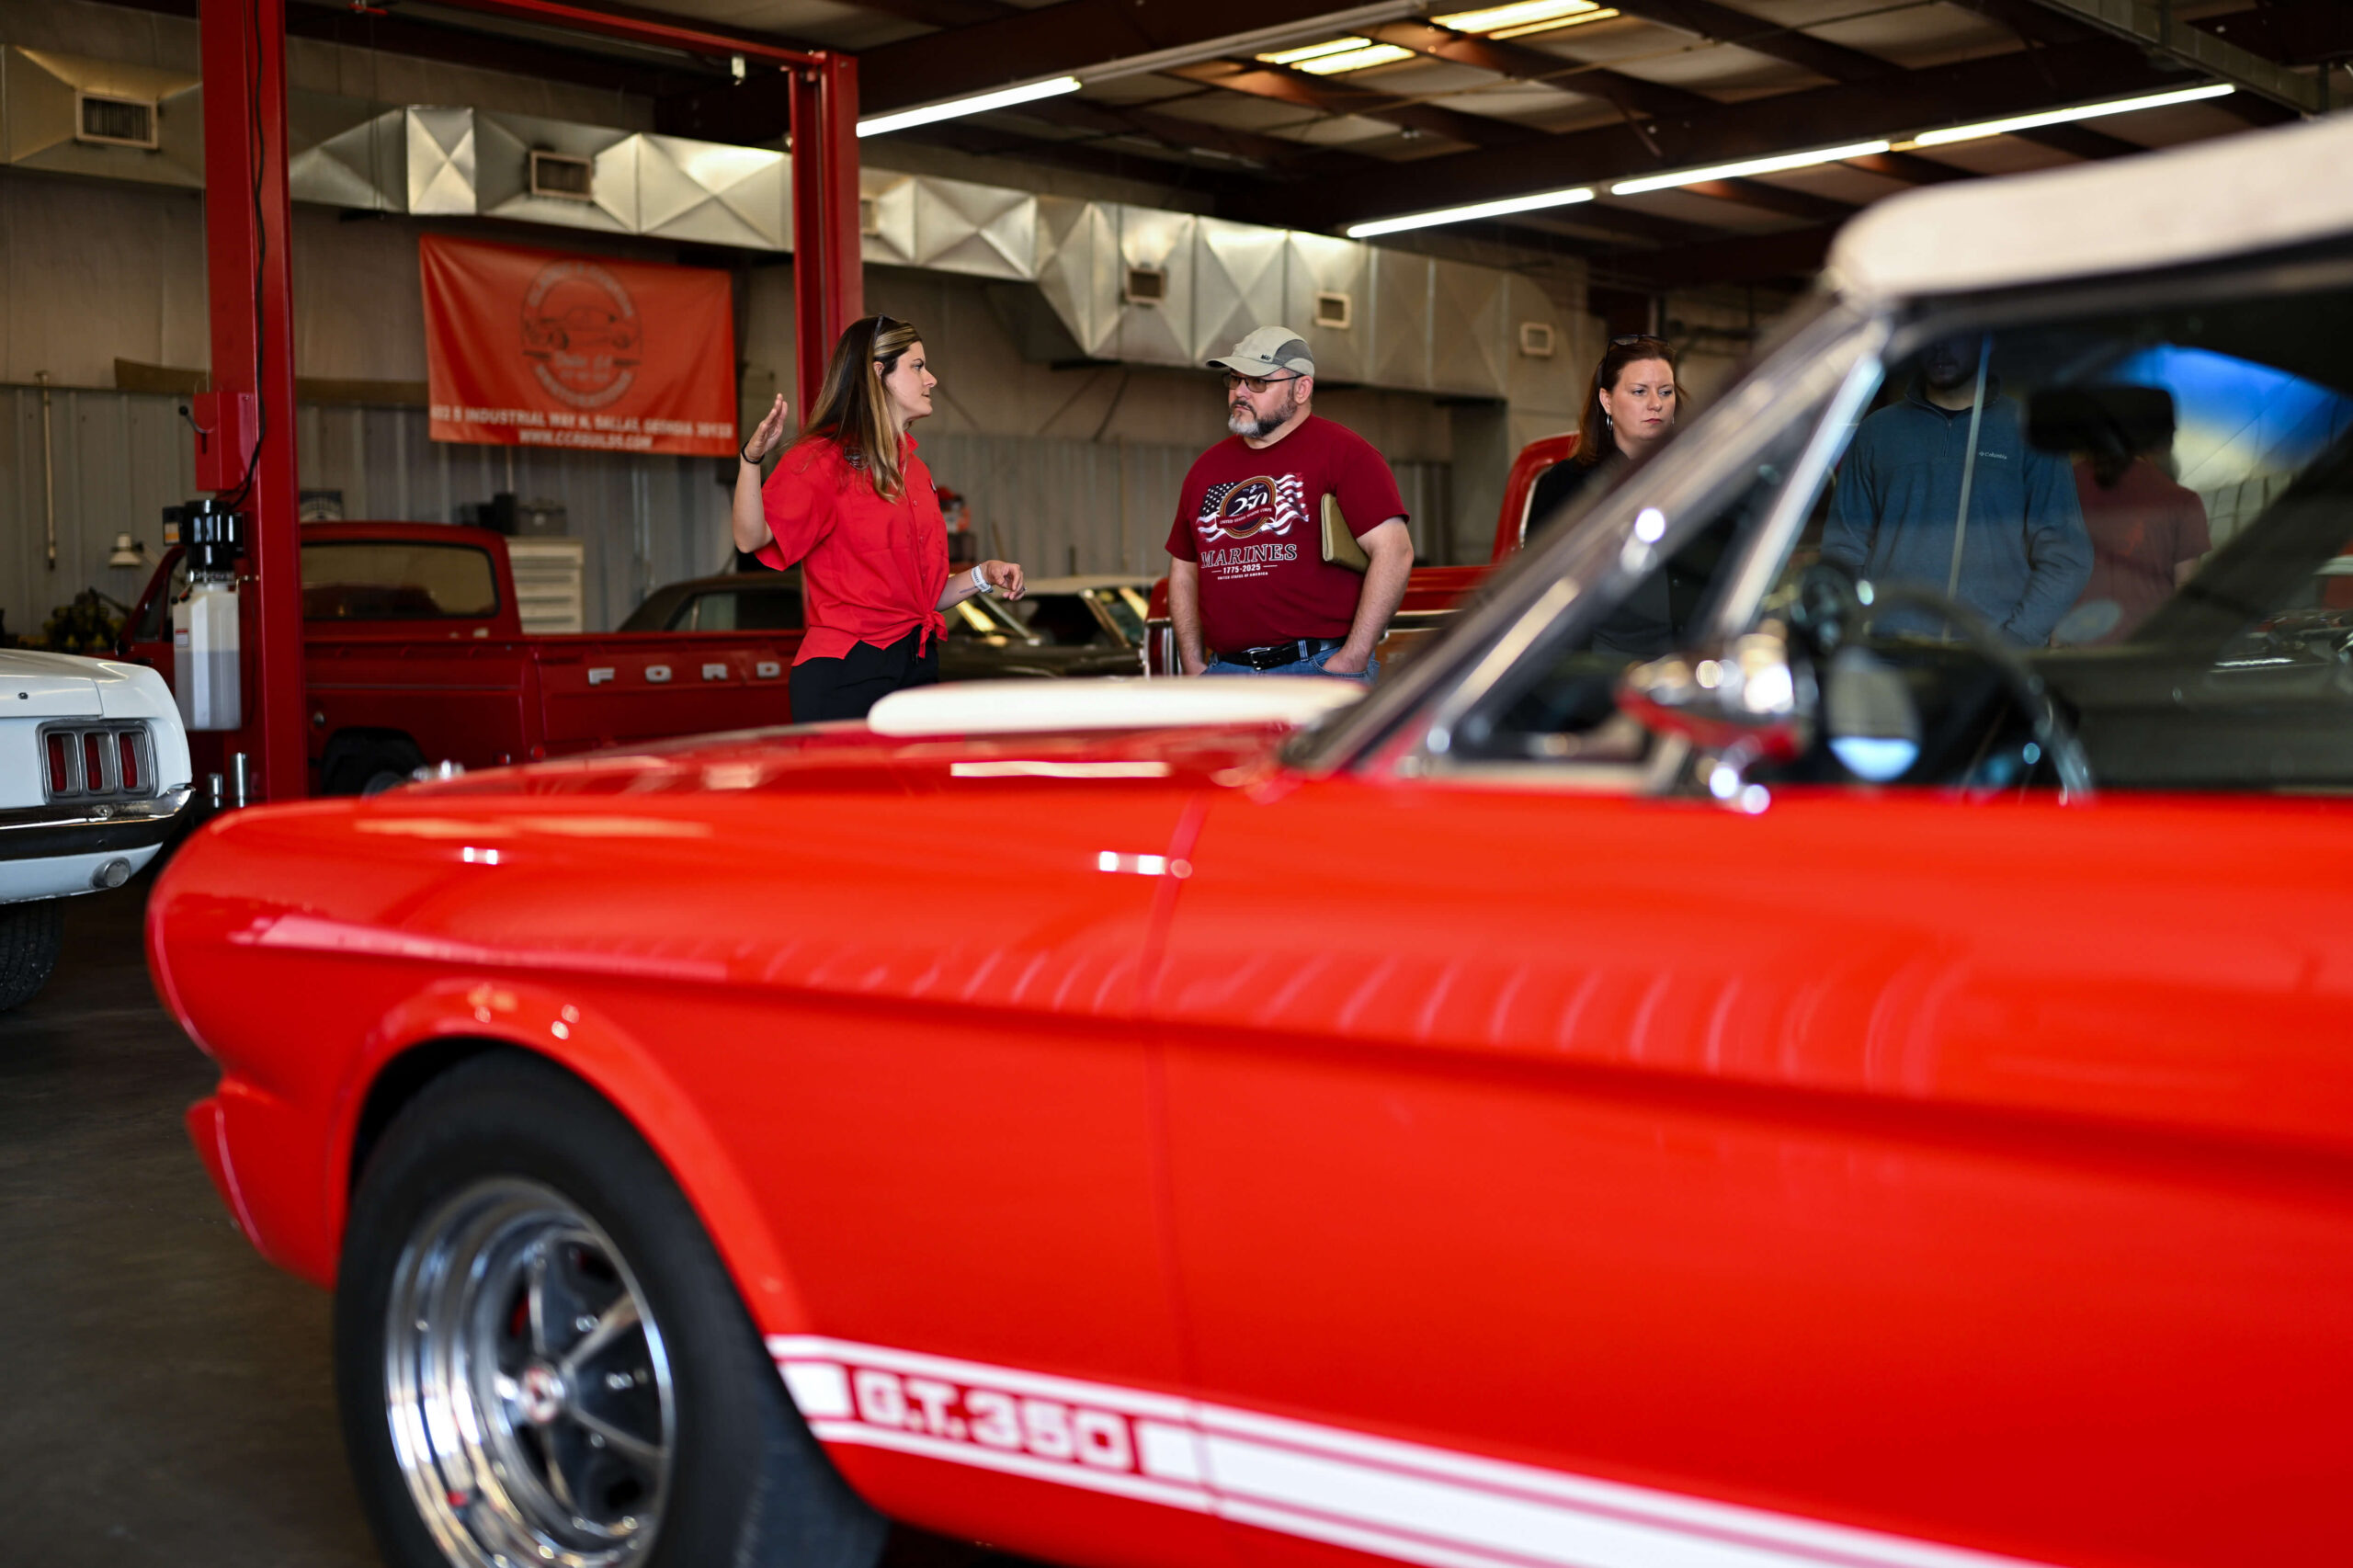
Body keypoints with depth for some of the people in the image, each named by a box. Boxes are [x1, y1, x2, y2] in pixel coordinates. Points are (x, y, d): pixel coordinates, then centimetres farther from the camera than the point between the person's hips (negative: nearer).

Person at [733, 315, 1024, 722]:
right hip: (845, 674, -7)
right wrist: (752, 459, -34)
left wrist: (982, 576, 7)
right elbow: (751, 538, -20)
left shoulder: (916, 471, 20)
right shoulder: (822, 459, -4)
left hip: (918, 670, 7)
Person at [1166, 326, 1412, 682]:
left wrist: (1352, 659, -15)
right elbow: (1184, 572, 21)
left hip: (1322, 669, -5)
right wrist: (1193, 666, 9)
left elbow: (1394, 552, -10)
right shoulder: (1207, 468, 16)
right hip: (1225, 673, 5)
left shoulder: (1343, 452, -2)